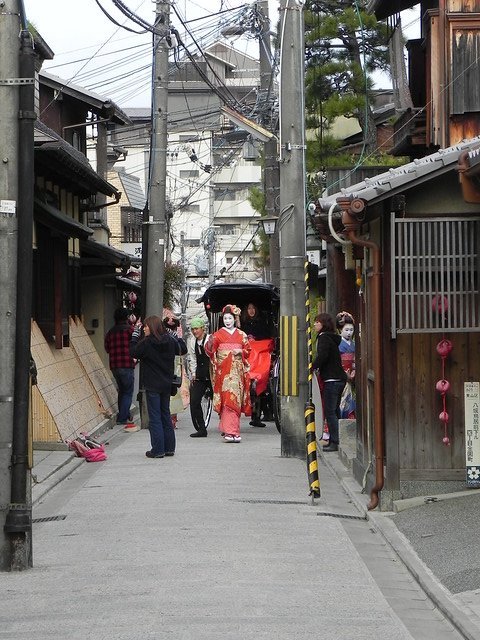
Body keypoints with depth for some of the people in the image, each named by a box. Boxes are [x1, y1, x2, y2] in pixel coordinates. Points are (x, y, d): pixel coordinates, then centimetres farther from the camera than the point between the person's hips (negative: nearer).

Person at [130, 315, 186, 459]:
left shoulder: (147, 343, -17)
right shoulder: (170, 341, 0)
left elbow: (133, 352, -3)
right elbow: (183, 349, 16)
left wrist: (135, 334, 1)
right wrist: (179, 336, 27)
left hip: (152, 385, -6)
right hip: (167, 384, 6)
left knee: (155, 417, -1)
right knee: (165, 415, 15)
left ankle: (158, 450, -1)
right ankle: (169, 447, 19)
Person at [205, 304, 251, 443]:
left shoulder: (241, 335, 11)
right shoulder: (218, 334, 4)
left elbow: (248, 351, 14)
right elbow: (210, 352, -5)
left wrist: (241, 351, -6)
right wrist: (209, 343, -26)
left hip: (237, 371, 3)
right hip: (223, 371, -3)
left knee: (236, 399, 1)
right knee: (227, 399, -9)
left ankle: (226, 427, 14)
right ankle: (230, 431, -12)